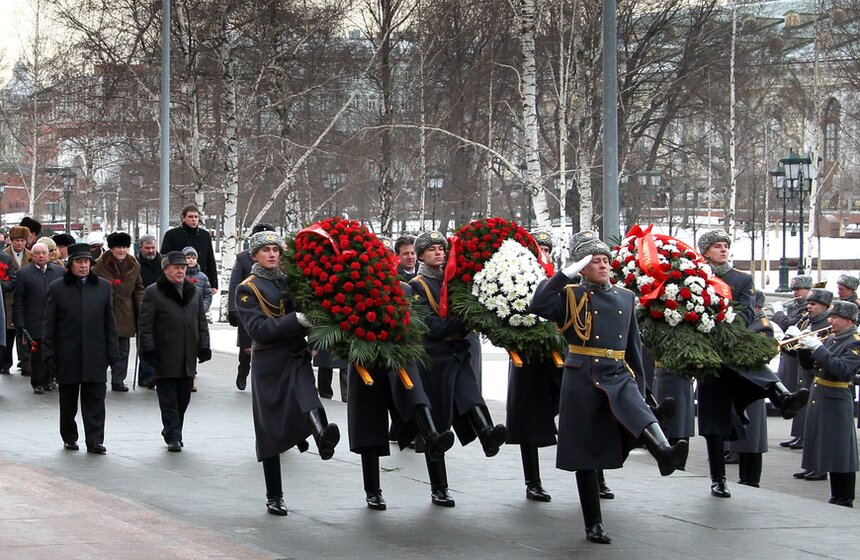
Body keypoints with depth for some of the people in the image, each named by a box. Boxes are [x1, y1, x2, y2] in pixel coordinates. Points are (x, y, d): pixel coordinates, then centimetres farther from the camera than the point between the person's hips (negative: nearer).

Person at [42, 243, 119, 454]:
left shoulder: (103, 287, 7)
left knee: (95, 400, -3)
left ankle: (95, 440, -2)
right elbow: (49, 325, 1)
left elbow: (109, 322, 10)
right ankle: (69, 437, 22)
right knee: (68, 401, 9)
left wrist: (112, 351, 4)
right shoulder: (57, 288, 1)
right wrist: (49, 355, -4)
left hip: (95, 355, 1)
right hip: (67, 356, -1)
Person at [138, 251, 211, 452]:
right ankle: (173, 437, -3)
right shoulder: (153, 293, -2)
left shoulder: (194, 292, 14)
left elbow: (202, 322, 19)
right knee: (169, 399, -4)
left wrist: (204, 346, 10)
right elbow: (145, 325, -5)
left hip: (188, 358, 5)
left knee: (183, 398, 8)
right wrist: (149, 350, -11)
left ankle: (172, 432, 21)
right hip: (165, 358, -5)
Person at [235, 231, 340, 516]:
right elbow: (258, 329, -13)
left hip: (297, 356, 2)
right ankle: (274, 497, 11)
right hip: (269, 362, -2)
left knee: (306, 396, -32)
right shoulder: (247, 289, 1)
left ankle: (322, 437, -61)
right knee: (270, 429, 1)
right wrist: (297, 320, -23)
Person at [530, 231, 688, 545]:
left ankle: (665, 453, -60)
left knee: (636, 409, -32)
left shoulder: (625, 298, 13)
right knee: (586, 455, 2)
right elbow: (538, 306, -20)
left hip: (618, 377, 2)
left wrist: (639, 381, 18)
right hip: (582, 380, -2)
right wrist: (567, 272, -19)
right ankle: (594, 526, 10)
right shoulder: (570, 296, 0)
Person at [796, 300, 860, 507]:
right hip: (819, 400, 9)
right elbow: (808, 364, 19)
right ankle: (836, 497, 20)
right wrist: (804, 346, 0)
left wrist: (818, 348, -24)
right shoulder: (831, 339, 15)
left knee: (840, 453, -5)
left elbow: (842, 369, -25)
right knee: (828, 452, 13)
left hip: (836, 403, -9)